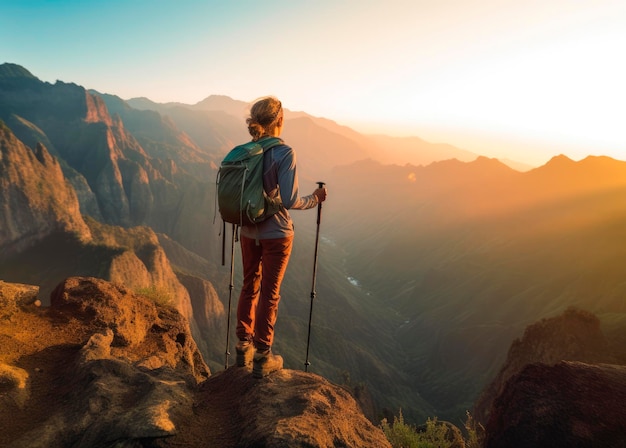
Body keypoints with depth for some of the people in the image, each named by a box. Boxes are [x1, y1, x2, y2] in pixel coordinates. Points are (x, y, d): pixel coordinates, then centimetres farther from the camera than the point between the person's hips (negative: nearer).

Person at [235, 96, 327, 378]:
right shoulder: (284, 153, -16)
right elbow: (290, 201, -19)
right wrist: (315, 199, -1)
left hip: (248, 231, 5)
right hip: (276, 234, -5)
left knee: (249, 288, 19)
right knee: (269, 294, 7)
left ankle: (243, 348, 32)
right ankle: (262, 358, 19)